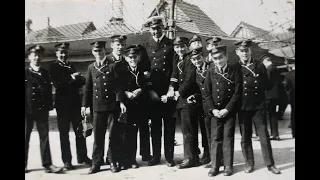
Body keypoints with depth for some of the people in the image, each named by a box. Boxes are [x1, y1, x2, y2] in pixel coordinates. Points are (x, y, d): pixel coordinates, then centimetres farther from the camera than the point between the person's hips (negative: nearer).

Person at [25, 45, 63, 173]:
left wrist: (49, 107, 4)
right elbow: (25, 92, -3)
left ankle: (47, 164, 4)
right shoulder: (26, 73, 1)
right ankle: (24, 164, 16)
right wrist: (25, 108, -10)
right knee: (26, 137, 6)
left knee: (44, 137, 2)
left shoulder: (45, 73, 11)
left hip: (42, 110, 3)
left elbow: (49, 91, 11)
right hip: (27, 110, -2)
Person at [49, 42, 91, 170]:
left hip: (75, 103, 5)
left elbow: (80, 83, 12)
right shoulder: (54, 67, 0)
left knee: (79, 131, 7)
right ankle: (67, 160, 9)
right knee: (64, 133, 2)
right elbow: (57, 83, -13)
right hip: (63, 104, -5)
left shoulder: (71, 67, 16)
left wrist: (78, 79, -9)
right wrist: (71, 78, -22)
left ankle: (82, 156, 16)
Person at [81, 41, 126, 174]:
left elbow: (119, 85, -5)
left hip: (112, 106, -3)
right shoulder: (91, 68, 12)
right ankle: (96, 164, 13)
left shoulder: (113, 65, 0)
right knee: (97, 136, 6)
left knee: (113, 135, 4)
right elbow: (88, 87, 13)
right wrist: (84, 104, 9)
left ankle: (113, 162, 15)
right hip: (97, 107, 3)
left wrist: (121, 101, -13)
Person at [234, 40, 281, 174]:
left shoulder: (260, 65, 4)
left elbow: (266, 85, 4)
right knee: (245, 136, 6)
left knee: (264, 135, 4)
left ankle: (270, 164, 13)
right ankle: (249, 164, 18)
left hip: (259, 105, 0)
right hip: (243, 106, 0)